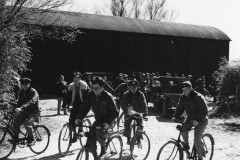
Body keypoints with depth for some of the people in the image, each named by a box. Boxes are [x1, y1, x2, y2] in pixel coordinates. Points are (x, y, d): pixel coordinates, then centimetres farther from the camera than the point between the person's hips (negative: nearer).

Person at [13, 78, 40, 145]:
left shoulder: (33, 92, -18)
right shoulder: (21, 92, 5)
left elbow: (31, 102, -35)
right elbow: (20, 102, 1)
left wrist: (21, 108, -48)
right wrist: (16, 108, -22)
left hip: (34, 111, -6)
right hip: (26, 111, 6)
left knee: (27, 123, -28)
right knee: (16, 120, -14)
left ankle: (31, 138, -7)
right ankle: (15, 138, 0)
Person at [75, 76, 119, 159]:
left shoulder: (107, 96, -21)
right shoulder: (91, 95, -8)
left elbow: (115, 112, -19)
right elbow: (86, 107, -3)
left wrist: (108, 122, -32)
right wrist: (79, 118, -17)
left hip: (107, 119, -5)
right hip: (98, 119, 5)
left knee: (99, 129, -33)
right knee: (91, 140, -7)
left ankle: (103, 148, -8)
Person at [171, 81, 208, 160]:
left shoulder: (198, 97, -24)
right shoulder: (183, 98, -5)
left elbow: (204, 111, -27)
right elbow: (180, 108, -1)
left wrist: (197, 120, -38)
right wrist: (175, 117, -19)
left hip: (201, 120, -6)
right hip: (190, 118, 6)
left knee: (197, 139, -15)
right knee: (183, 129, -20)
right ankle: (186, 143, 8)